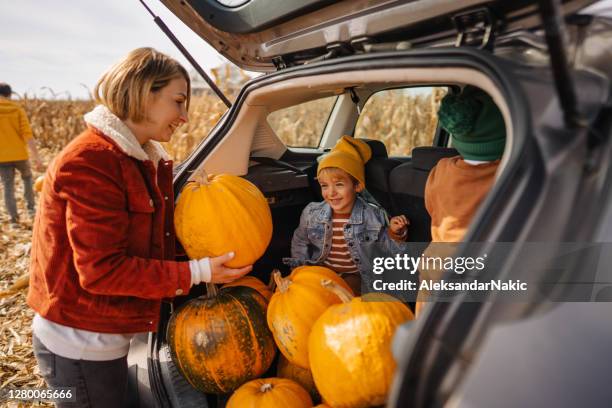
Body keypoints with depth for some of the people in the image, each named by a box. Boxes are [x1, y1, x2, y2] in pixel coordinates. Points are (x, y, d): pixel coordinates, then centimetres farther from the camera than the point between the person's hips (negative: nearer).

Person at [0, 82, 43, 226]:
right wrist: (37, 158, -10)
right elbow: (28, 135, -11)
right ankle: (31, 208, 19)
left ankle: (14, 218, 1)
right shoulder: (18, 110, -3)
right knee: (27, 177, 25)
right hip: (19, 154, 0)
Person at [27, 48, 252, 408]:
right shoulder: (91, 162, -23)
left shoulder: (143, 159, 6)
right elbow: (100, 270, -26)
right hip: (79, 342, -9)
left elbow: (153, 240, 2)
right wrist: (196, 273, -23)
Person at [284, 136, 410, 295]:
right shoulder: (311, 213, -7)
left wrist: (395, 233, -16)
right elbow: (300, 242, 12)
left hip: (354, 275, -2)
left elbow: (387, 249, 2)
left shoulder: (372, 216, -11)